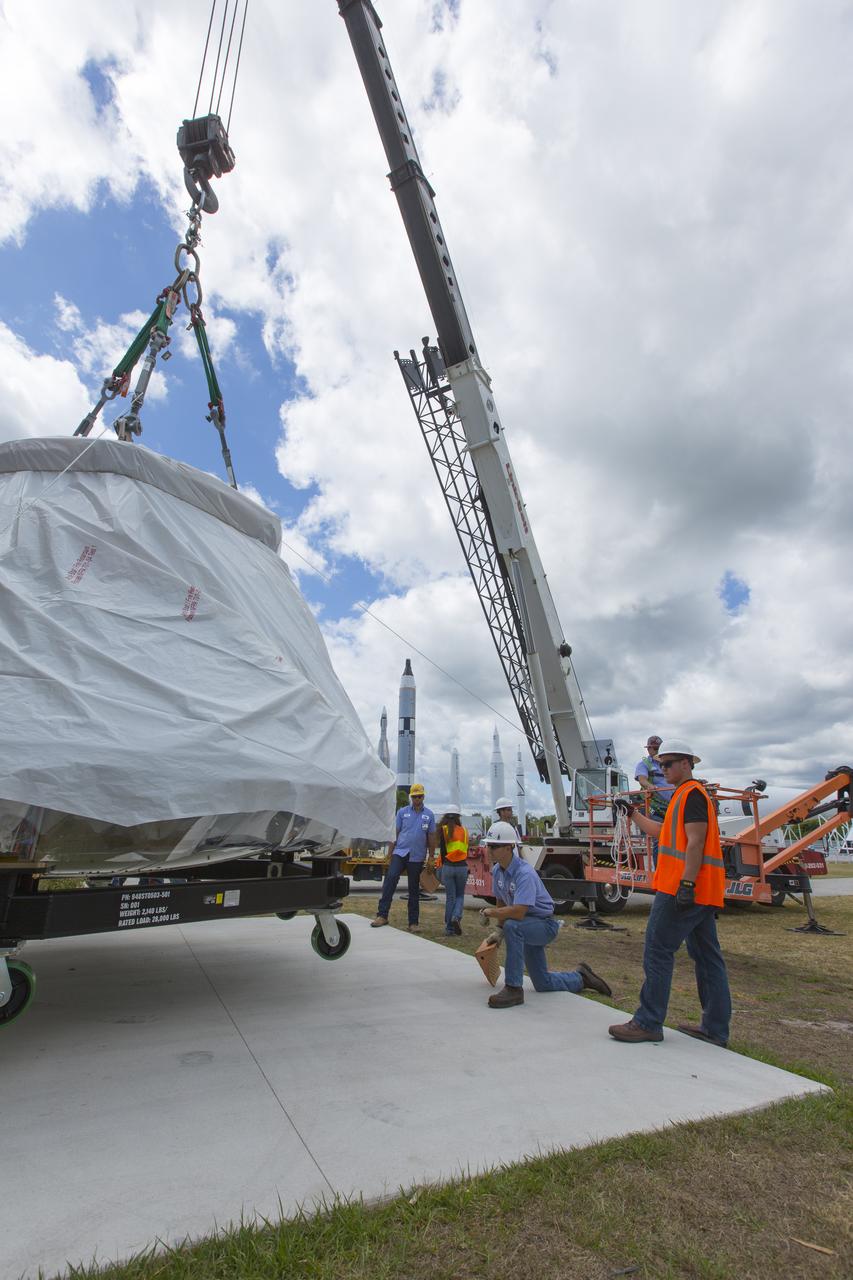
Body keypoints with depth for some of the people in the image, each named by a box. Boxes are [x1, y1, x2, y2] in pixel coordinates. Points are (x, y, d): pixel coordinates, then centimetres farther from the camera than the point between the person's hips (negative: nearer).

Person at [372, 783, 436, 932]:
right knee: (390, 878, -21)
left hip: (417, 857, 1)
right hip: (400, 852, -1)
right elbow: (395, 833, 6)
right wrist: (390, 854, 4)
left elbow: (431, 837, 8)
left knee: (414, 889, 8)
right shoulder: (402, 812, 4)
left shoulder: (429, 815, 5)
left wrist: (431, 857, 6)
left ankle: (413, 923, 17)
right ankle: (382, 915, -17)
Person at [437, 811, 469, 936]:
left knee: (450, 897, 8)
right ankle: (456, 917, -8)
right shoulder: (463, 830, 5)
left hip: (448, 866, -1)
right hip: (462, 866, 1)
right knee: (460, 895, 17)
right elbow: (466, 849, 10)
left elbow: (442, 848, -8)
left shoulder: (443, 829, -3)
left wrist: (442, 864, 0)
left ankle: (449, 928, 9)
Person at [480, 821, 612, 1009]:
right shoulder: (497, 870, -5)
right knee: (542, 984, 16)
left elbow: (518, 912, -41)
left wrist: (491, 912, -26)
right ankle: (580, 978, 41)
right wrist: (499, 931, 2)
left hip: (545, 925, -9)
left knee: (512, 926, -38)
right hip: (527, 928, 9)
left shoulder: (524, 873, -31)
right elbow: (500, 902, 9)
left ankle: (514, 989, -27)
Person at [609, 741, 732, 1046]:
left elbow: (695, 842, -20)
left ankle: (648, 1024, 0)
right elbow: (662, 832, 26)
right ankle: (715, 1028, 20)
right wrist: (632, 813, 25)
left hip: (681, 889, -11)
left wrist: (686, 884, -24)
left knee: (658, 952, -5)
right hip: (703, 892, 11)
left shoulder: (691, 793, -11)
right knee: (706, 956, 13)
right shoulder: (685, 795, 20)